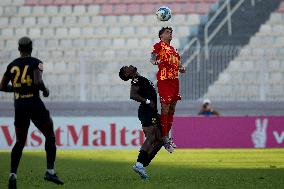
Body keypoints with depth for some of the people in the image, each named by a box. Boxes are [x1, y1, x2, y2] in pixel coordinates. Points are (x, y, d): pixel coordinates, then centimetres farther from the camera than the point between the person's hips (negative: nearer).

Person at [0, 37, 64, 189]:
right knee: (50, 136, 11)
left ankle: (13, 173, -3)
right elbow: (38, 82, -21)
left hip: (19, 106, 4)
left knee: (20, 142, 14)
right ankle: (50, 171, 1)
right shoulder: (35, 63, -6)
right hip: (34, 105, -4)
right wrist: (45, 90, -1)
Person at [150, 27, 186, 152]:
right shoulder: (159, 45, 0)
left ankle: (167, 136, 20)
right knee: (165, 109, -9)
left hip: (174, 80, 8)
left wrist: (181, 68, 7)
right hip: (164, 80, -8)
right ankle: (165, 138, -6)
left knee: (172, 110, 12)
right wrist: (155, 62, -33)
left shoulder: (173, 49, 23)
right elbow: (152, 58, -11)